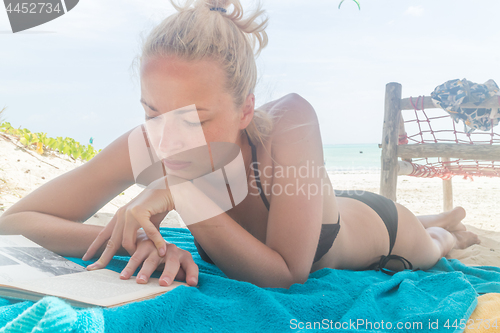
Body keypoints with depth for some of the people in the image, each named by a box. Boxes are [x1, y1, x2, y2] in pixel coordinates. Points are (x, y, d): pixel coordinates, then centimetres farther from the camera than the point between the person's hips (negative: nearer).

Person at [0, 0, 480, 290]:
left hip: (380, 227, -4)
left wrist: (187, 190, -52)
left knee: (428, 252, 35)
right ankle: (439, 221, 72)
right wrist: (142, 241, -51)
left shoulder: (289, 123, -46)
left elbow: (287, 276, -43)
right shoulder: (150, 148, -36)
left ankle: (444, 228, 71)